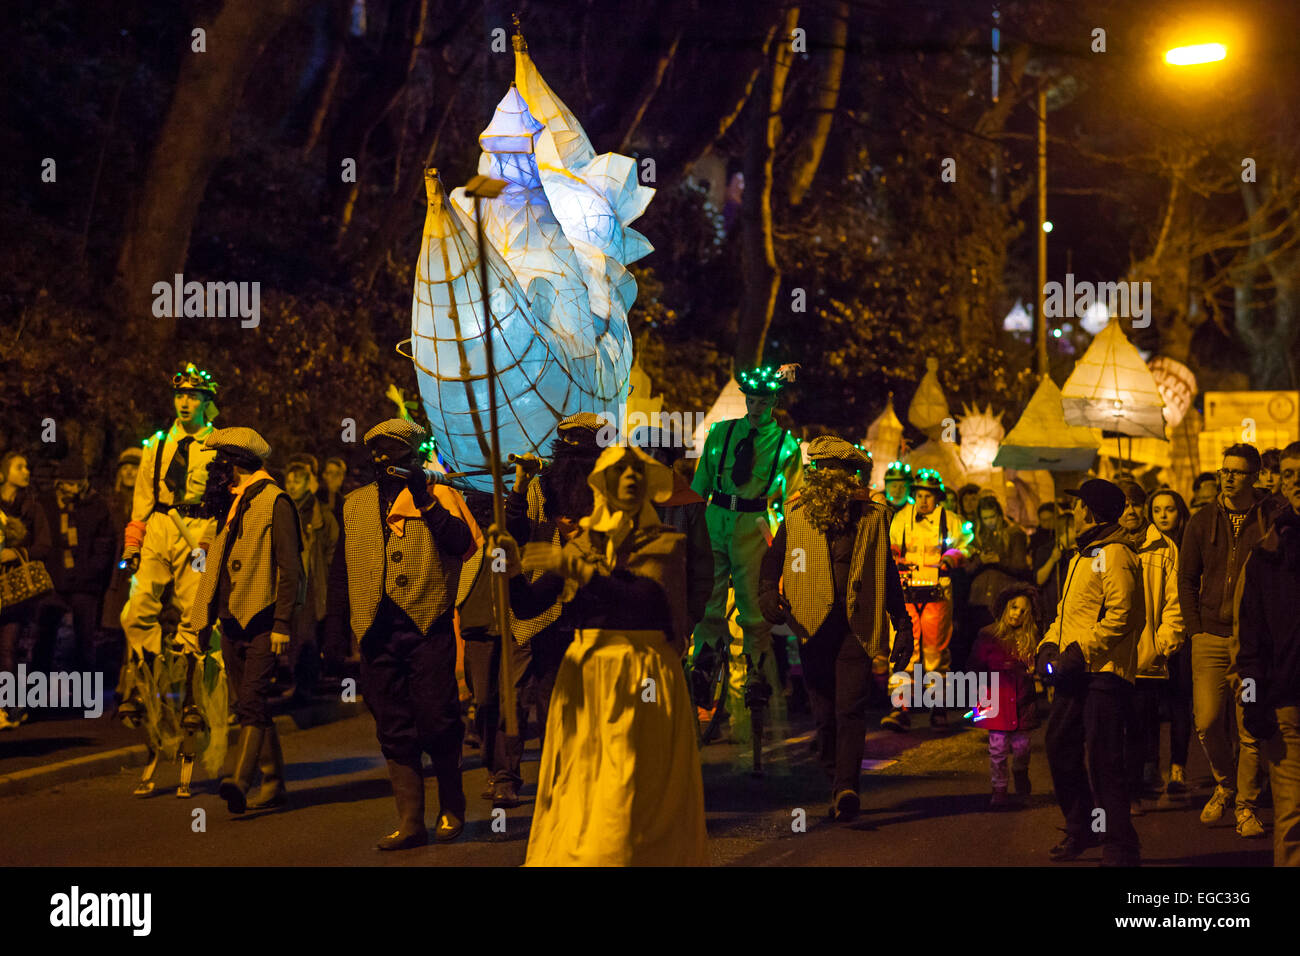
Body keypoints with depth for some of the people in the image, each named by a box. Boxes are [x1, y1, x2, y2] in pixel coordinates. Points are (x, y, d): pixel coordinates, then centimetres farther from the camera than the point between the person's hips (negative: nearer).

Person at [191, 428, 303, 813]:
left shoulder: (274, 502, -8)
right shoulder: (230, 505, 17)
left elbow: (289, 568, -12)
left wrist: (282, 622, -18)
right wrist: (207, 617, 17)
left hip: (262, 620, -9)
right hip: (232, 622, 9)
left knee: (251, 701, -17)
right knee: (249, 705, 10)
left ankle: (240, 782, -27)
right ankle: (273, 783, 17)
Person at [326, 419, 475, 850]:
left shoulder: (438, 496, 6)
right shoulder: (355, 505, 17)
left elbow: (460, 543, -11)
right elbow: (341, 569, 20)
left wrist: (424, 501, -16)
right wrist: (335, 623, 13)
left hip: (428, 625, -3)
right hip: (378, 631, 4)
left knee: (436, 721, -6)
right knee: (394, 730, 3)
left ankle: (451, 808, 13)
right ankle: (410, 822, 5)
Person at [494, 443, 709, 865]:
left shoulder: (664, 545, 3)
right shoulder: (580, 546, 12)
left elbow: (643, 599, -14)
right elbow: (526, 607, 6)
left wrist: (575, 568, -20)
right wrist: (514, 569, -14)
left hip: (644, 682, -3)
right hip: (585, 677, 3)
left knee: (631, 801, -10)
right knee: (577, 798, -2)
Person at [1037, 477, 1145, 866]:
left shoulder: (1115, 555, -10)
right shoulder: (1083, 556, 23)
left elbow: (1120, 615, -19)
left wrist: (1080, 652, -21)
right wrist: (1049, 645, 9)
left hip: (1104, 672, -10)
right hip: (1076, 673, 10)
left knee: (1102, 759, -10)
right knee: (1060, 747, 14)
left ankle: (1120, 847, -6)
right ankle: (1080, 830, 28)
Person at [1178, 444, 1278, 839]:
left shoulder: (1271, 522, -1)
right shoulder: (1202, 521, 7)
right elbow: (1187, 579, 12)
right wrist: (1196, 628, 4)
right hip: (1211, 638, 2)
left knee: (1250, 729, -1)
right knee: (1207, 721, -2)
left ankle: (1246, 806, 10)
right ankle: (1225, 785, 23)